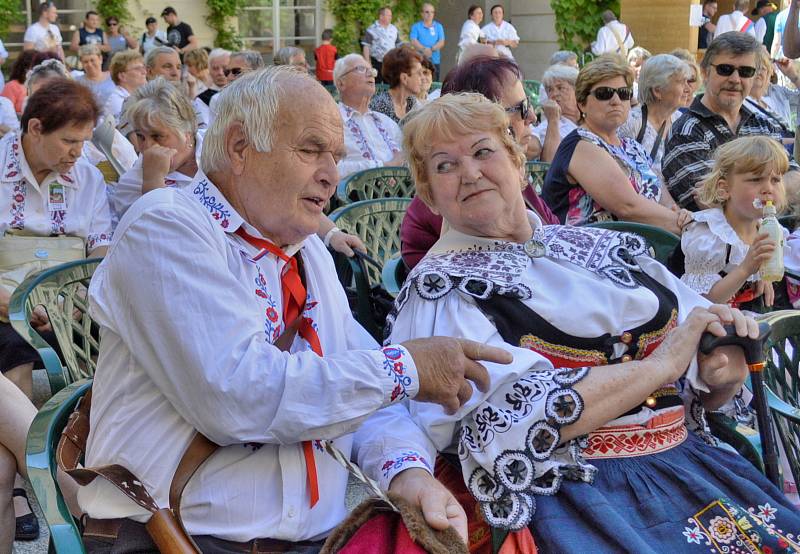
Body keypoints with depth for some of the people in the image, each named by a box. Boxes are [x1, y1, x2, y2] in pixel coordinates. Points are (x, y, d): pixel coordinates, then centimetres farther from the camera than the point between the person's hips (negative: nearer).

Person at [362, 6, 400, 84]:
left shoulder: (394, 29, 12)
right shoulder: (372, 29, -5)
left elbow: (398, 45, 18)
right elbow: (366, 47, -6)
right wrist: (368, 63, -11)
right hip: (377, 63, -5)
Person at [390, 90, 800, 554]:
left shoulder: (606, 249, 15)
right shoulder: (440, 290, 1)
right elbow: (509, 422, -14)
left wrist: (724, 373, -5)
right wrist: (662, 364, -10)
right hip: (568, 492, -5)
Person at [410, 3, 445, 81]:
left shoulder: (438, 26, 12)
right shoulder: (416, 27, 7)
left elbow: (441, 42, 2)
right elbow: (413, 41, -4)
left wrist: (431, 49, -16)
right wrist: (424, 49, -19)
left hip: (435, 61, 2)